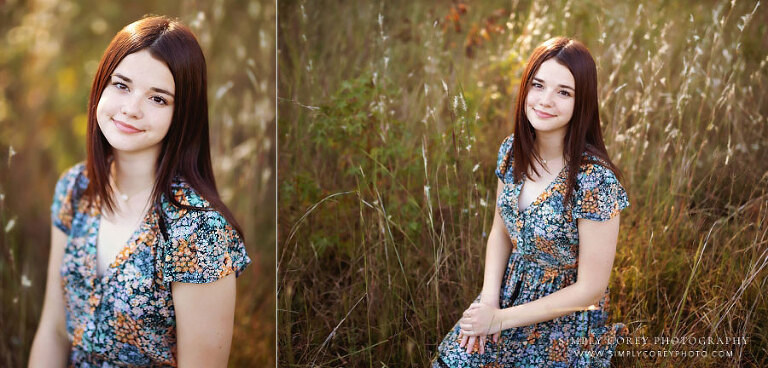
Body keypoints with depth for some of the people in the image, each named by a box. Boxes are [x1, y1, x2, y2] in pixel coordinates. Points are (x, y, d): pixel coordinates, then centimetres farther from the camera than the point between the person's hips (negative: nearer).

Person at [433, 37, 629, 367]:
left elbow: (591, 288, -20)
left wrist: (501, 318, -16)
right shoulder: (512, 150, -7)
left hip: (564, 318, -4)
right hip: (508, 292, 5)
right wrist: (488, 300, -9)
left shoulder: (595, 180, -26)